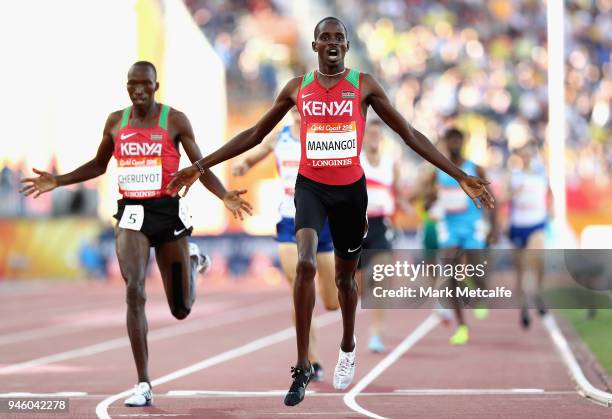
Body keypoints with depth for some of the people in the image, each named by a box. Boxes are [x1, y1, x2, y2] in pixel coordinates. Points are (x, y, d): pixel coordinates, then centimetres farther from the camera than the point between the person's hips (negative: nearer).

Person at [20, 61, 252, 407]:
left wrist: (225, 196, -17)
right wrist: (57, 182, 10)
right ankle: (144, 385, -16)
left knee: (181, 310, 7)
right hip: (132, 214, 2)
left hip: (169, 212, -1)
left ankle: (193, 259, 44)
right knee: (134, 291, -20)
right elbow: (99, 165, 21)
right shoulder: (116, 122, 7)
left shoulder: (175, 120, -3)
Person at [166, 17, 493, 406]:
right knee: (305, 264, -25)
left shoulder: (364, 85, -3)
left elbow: (410, 134, 0)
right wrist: (201, 166, 7)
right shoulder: (297, 87, 2)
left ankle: (348, 348, 44)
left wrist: (461, 176, -5)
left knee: (345, 276, 15)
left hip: (351, 188, 1)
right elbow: (254, 135, 10)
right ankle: (303, 367, -20)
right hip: (310, 186, 0)